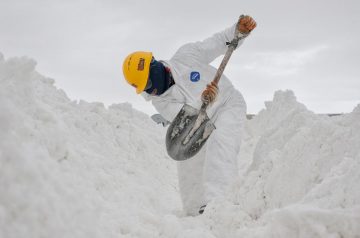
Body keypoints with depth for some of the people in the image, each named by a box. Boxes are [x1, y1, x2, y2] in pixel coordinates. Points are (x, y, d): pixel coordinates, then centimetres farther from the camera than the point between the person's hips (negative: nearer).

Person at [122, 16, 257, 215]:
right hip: (204, 125, 5)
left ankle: (214, 201, -46)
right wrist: (204, 101, -44)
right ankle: (195, 214, 20)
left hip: (229, 104, -5)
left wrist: (239, 30, -29)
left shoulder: (186, 56, -19)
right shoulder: (160, 102, -12)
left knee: (220, 142, -32)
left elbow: (221, 42, -10)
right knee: (189, 165, 4)